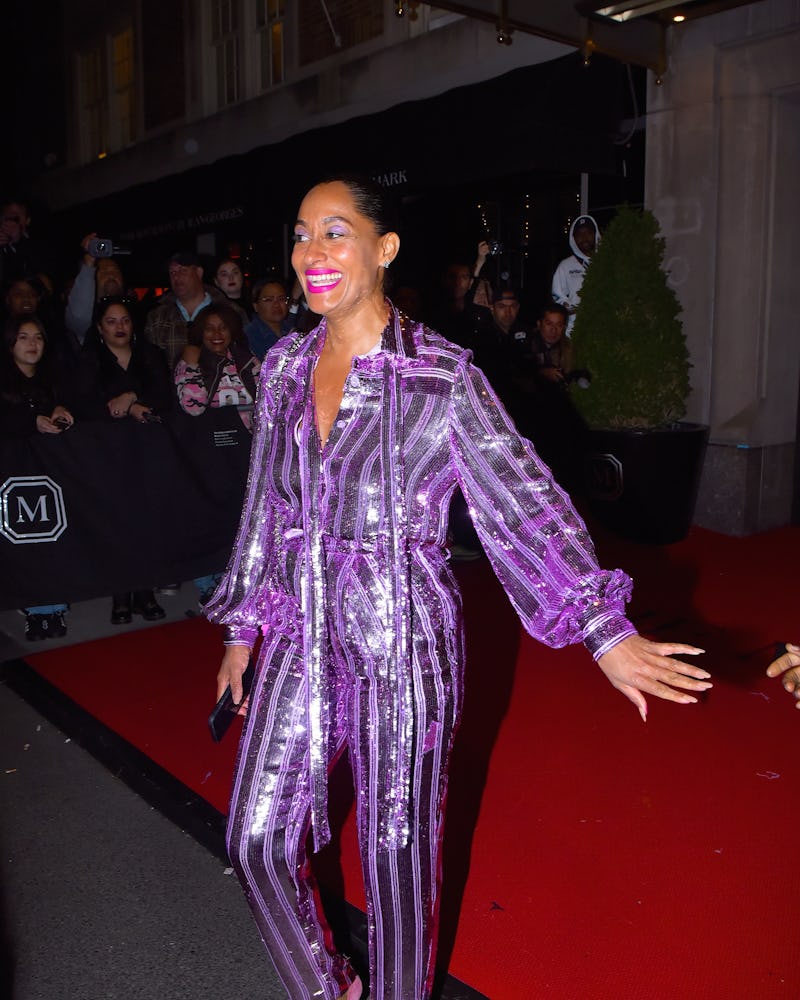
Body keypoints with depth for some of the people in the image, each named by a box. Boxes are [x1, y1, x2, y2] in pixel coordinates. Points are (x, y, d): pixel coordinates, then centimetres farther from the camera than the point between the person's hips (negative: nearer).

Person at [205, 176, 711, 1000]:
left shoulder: (440, 374, -10)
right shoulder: (284, 369, 6)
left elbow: (521, 498, -12)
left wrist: (604, 630, -17)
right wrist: (241, 628, 17)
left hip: (402, 636, -5)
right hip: (303, 632, 5)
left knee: (396, 846, 9)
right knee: (255, 837, 10)